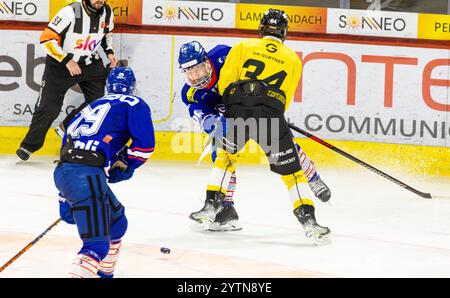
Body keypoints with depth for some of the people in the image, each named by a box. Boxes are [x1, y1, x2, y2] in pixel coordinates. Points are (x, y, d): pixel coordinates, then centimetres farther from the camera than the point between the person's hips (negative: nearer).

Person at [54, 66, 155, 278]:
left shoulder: (91, 107, 29)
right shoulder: (135, 104, 10)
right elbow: (144, 144, -2)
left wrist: (65, 198, 33)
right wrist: (124, 167, 17)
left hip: (62, 171, 8)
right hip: (85, 176, -8)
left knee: (116, 220, 28)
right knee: (97, 244, -10)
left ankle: (103, 271, 39)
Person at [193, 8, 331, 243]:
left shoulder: (244, 46, 17)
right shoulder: (293, 59, 21)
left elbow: (224, 81, 11)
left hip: (238, 112, 1)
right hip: (271, 115, -1)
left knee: (225, 155, 27)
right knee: (291, 170, 7)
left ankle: (211, 205, 23)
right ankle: (307, 220, -3)